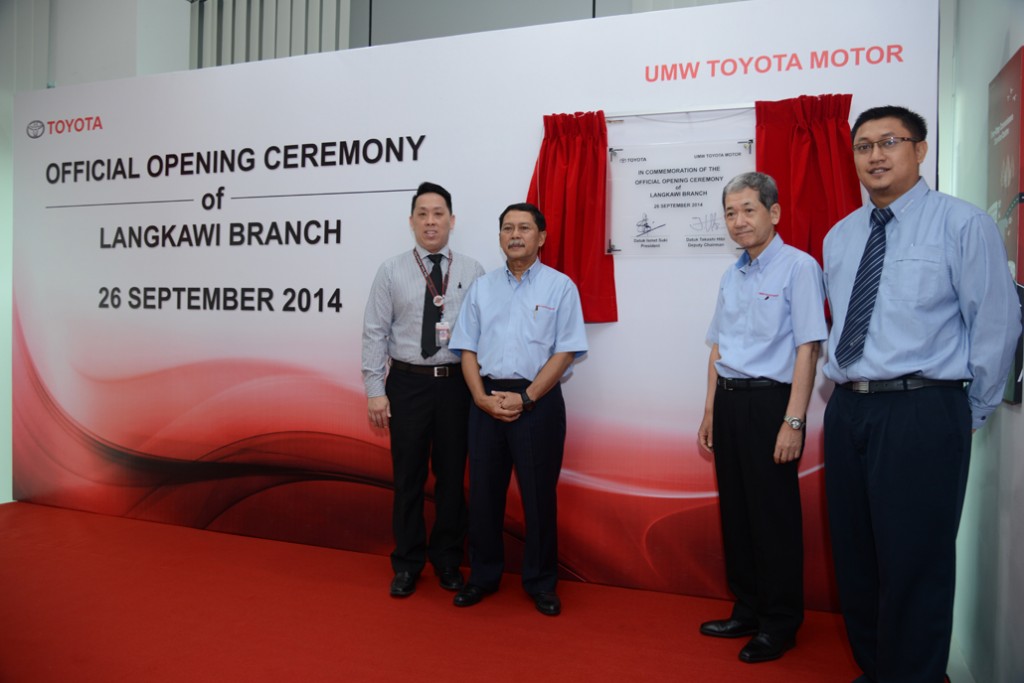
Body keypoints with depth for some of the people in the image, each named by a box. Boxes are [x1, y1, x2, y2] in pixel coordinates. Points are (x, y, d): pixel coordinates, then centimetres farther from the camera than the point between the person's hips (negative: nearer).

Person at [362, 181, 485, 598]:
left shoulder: (472, 272, 3)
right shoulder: (391, 271, 2)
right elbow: (375, 333, 0)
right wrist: (375, 390, -6)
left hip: (456, 384, 1)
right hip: (407, 382, 0)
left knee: (452, 476, 11)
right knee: (408, 477, 8)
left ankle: (447, 561, 29)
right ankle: (407, 565, 26)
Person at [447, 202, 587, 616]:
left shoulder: (559, 287, -1)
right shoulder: (482, 287, 10)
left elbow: (565, 353, -7)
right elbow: (468, 350, 8)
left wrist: (524, 398, -14)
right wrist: (482, 397, -7)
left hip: (538, 401, -3)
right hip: (486, 402, 3)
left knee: (539, 495, 5)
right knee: (484, 491, 9)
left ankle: (541, 582, 22)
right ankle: (483, 575, 26)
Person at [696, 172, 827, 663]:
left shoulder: (797, 267, -9)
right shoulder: (732, 276, 13)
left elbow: (807, 348, -15)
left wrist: (793, 421, -19)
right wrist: (710, 414, 17)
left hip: (770, 401, -7)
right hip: (729, 401, 8)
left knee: (774, 514, 2)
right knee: (735, 509, 14)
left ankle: (779, 623, 20)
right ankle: (747, 610, 30)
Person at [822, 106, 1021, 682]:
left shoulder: (963, 224, -5)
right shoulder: (840, 237, 12)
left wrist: (971, 413, 1)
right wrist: (848, 391, 13)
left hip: (921, 412, -6)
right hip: (847, 411, 6)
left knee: (914, 563, 2)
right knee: (855, 555, 15)